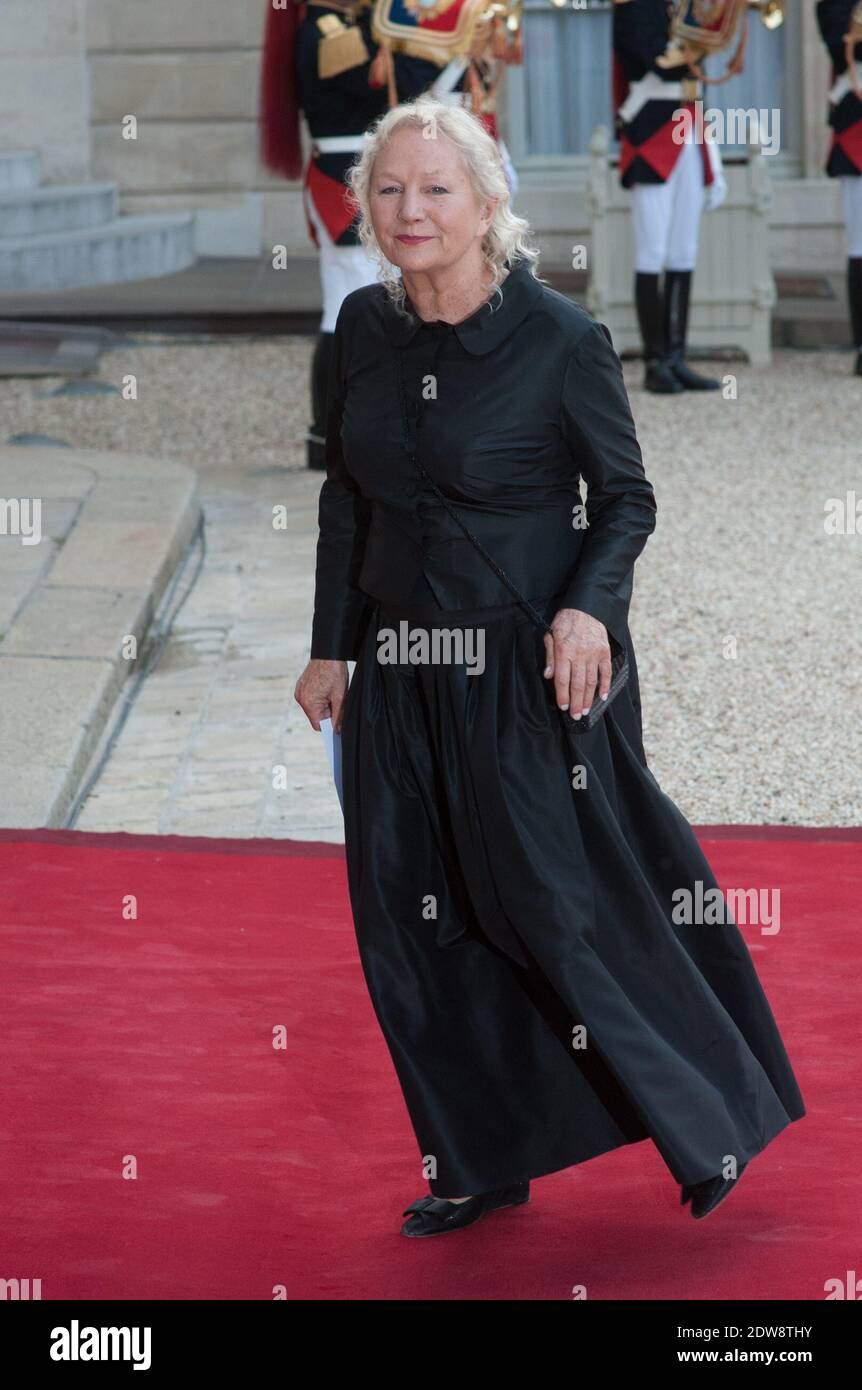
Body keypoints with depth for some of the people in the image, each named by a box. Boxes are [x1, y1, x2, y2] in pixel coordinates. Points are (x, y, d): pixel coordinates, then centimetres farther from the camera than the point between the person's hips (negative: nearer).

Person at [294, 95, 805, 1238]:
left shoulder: (561, 339, -14)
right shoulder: (364, 328, 0)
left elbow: (626, 498, -5)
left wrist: (589, 606, -22)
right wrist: (332, 648, 11)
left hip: (532, 672, -5)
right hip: (401, 669, 5)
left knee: (558, 907, 0)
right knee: (415, 920, 8)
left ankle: (716, 1120, 20)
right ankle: (482, 1163, 24)